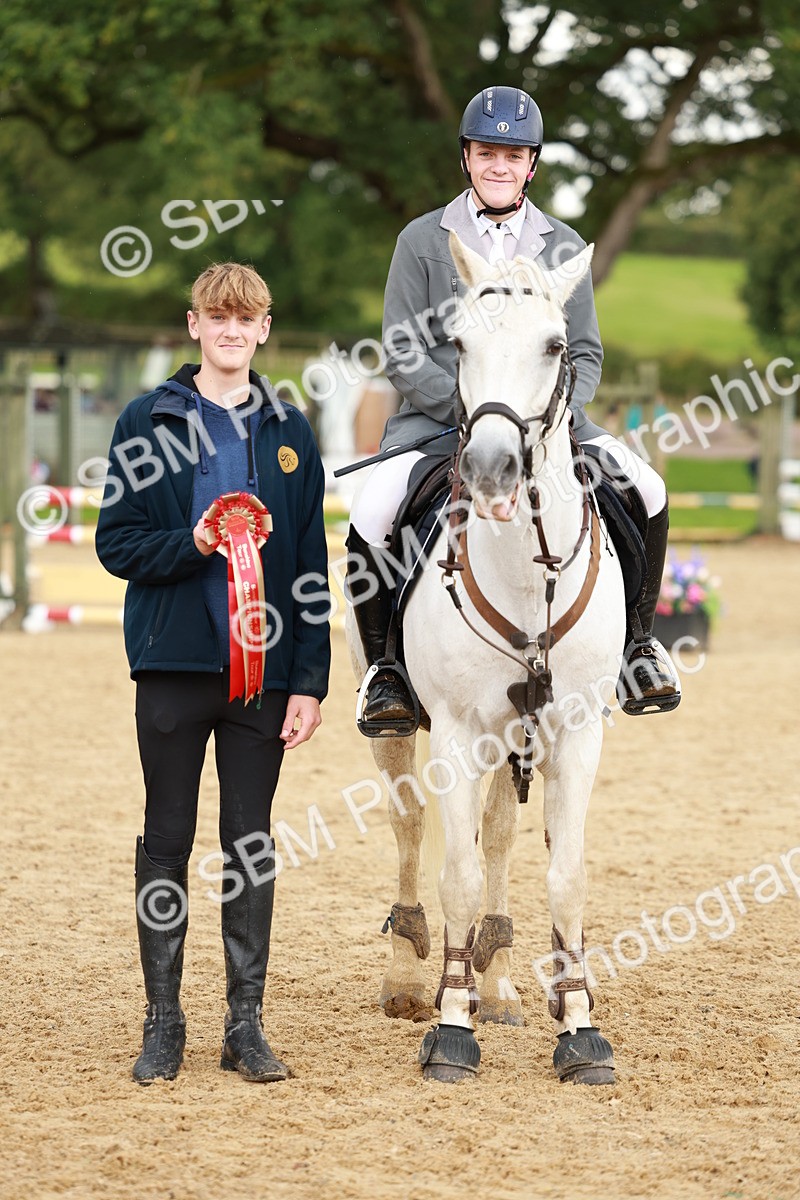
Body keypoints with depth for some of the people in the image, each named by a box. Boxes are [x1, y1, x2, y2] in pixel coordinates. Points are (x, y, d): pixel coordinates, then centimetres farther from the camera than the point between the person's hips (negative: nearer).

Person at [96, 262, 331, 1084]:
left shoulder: (288, 432, 7)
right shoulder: (149, 423, 1)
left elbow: (311, 568, 6)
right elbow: (115, 542, -1)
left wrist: (310, 680, -1)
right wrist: (192, 544, -19)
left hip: (262, 667, 2)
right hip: (174, 658, -2)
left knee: (251, 842, 5)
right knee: (166, 839, 4)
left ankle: (246, 1024, 11)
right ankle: (163, 1022, 11)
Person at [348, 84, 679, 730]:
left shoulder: (563, 246, 10)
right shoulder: (423, 240, 3)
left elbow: (586, 353, 10)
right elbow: (401, 353, -1)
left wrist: (556, 410, -11)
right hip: (437, 417, -2)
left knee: (645, 489, -19)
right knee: (371, 517, -28)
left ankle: (638, 639, 3)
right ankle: (385, 669, -6)